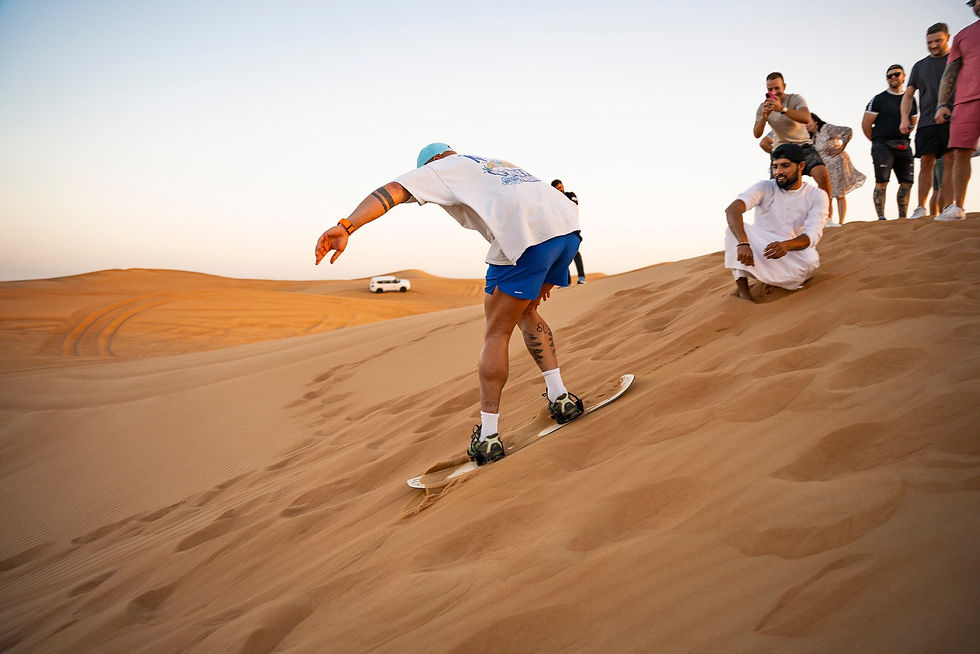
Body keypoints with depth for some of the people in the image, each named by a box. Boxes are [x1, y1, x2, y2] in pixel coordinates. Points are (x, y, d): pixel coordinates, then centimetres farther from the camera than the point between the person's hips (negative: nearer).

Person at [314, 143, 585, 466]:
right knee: (526, 312, 28)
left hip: (528, 234, -7)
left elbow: (395, 190, 1)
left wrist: (346, 227, -12)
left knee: (497, 333, 4)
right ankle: (560, 398, 23)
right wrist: (543, 277, 42)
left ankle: (487, 437, 7)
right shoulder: (499, 165, 38)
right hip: (569, 228, 8)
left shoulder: (444, 167, 17)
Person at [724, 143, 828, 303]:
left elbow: (813, 235, -17)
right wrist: (743, 243, -43)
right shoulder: (765, 188, -4)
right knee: (735, 227, -27)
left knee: (811, 260, -34)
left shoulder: (816, 196, -2)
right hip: (758, 250, 0)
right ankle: (742, 287, -33)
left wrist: (786, 245, -41)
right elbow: (732, 210, -24)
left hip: (791, 254, 0)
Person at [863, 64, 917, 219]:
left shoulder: (910, 99, 17)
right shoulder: (879, 99, 3)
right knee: (881, 182, -14)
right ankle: (881, 217, -16)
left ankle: (902, 218, 9)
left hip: (904, 147, 5)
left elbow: (913, 123, 24)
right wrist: (878, 142, 4)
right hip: (883, 146, -5)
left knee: (907, 182, 2)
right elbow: (866, 124, 0)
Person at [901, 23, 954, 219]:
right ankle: (921, 208, -5)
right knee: (926, 162, -6)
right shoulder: (920, 66, 21)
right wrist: (905, 118, 3)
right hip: (927, 122, 2)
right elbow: (908, 94, 19)